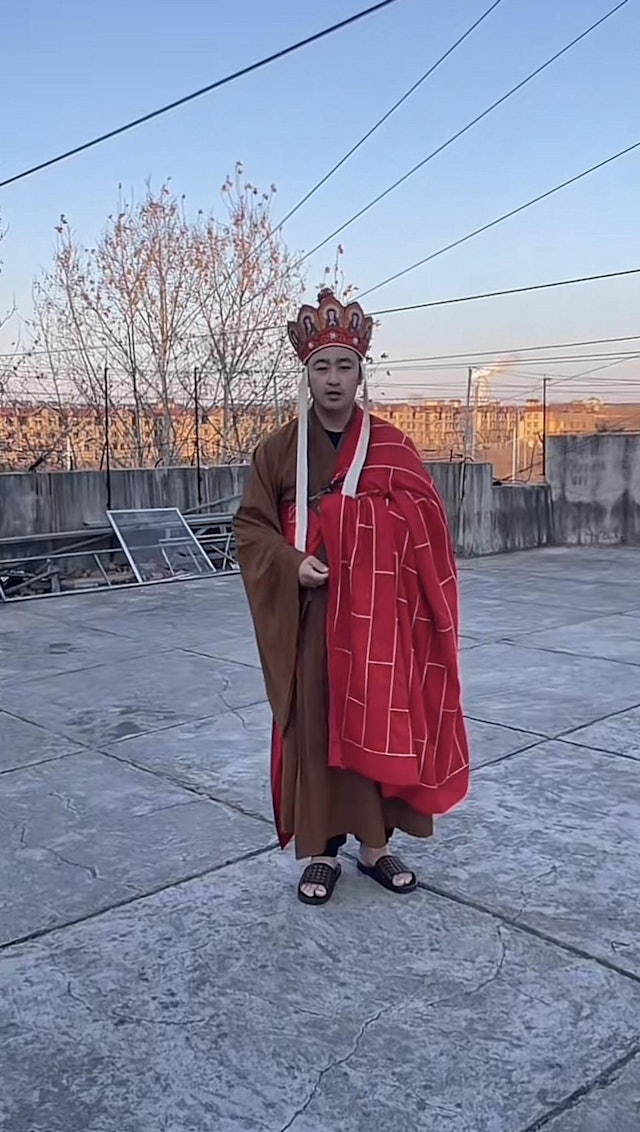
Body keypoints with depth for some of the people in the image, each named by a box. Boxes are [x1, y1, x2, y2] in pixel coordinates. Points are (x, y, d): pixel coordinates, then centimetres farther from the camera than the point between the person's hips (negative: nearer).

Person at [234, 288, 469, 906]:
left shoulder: (393, 448, 2)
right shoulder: (277, 450, 2)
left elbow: (425, 533, 2)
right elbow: (249, 528, 3)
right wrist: (293, 564, -14)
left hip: (377, 620, 1)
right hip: (309, 618, 0)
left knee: (378, 723, 6)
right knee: (313, 726, 4)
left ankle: (375, 843, 23)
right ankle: (321, 849, 19)